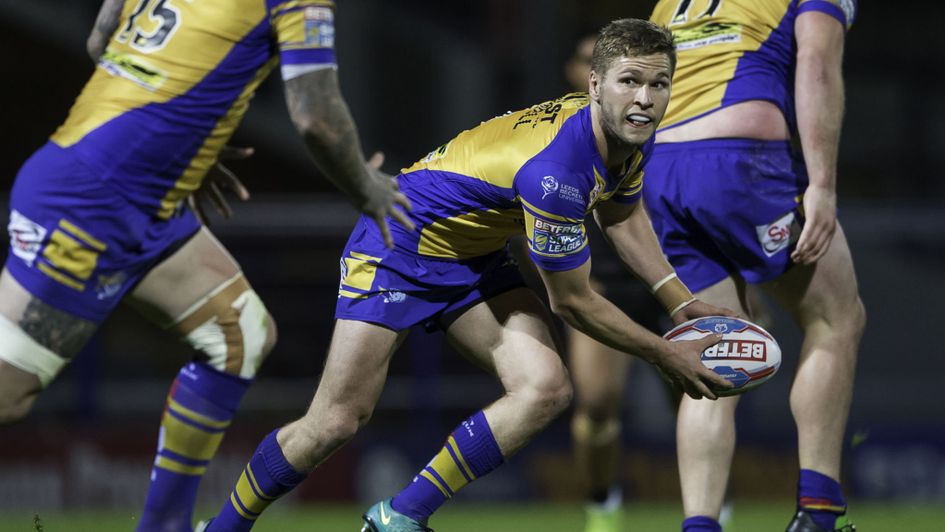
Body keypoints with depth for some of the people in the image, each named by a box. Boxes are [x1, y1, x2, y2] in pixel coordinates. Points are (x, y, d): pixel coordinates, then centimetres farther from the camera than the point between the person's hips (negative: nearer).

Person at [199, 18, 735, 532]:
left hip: (478, 258, 8)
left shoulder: (631, 137, -10)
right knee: (336, 423, -11)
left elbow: (621, 214, 15)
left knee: (546, 388, -14)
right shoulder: (555, 168, -36)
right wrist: (667, 356, -14)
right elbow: (572, 302, -24)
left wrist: (682, 302, 7)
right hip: (399, 243, -8)